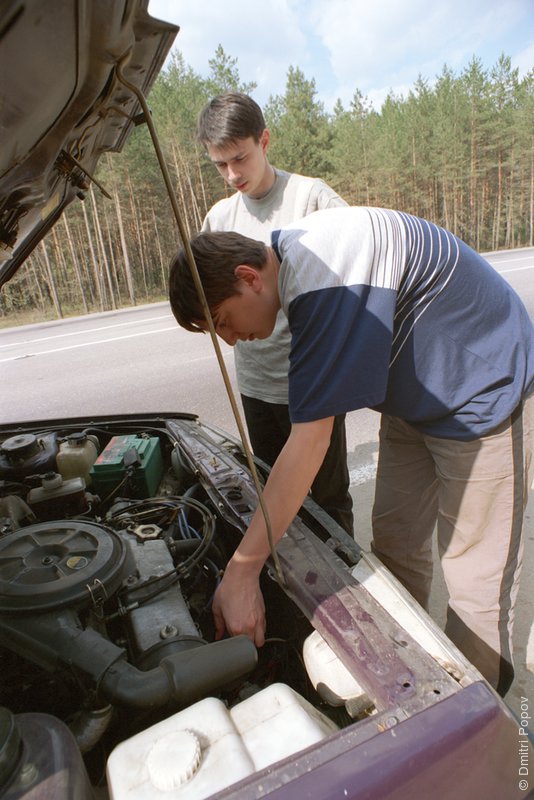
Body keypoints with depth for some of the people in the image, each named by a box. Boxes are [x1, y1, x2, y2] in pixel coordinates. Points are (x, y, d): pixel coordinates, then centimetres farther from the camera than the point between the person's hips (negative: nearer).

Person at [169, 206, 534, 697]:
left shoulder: (325, 276, -34)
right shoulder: (288, 254, -3)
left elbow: (310, 441, -35)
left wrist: (241, 572, -29)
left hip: (485, 395, -9)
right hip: (415, 399, 9)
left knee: (475, 576, 2)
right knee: (396, 542, 14)